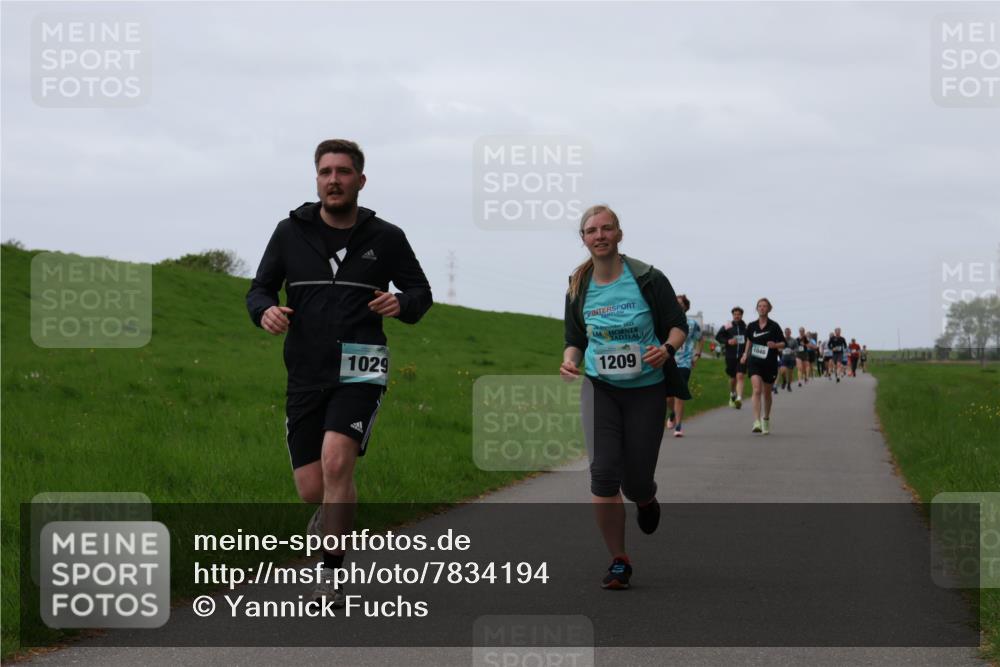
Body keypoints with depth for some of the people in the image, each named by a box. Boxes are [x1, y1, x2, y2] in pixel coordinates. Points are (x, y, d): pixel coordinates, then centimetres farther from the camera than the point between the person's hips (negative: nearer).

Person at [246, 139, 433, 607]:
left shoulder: (385, 238, 3)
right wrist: (266, 311, -13)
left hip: (359, 373, -2)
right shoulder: (291, 233, 5)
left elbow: (421, 291, 14)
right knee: (311, 490, 0)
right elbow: (260, 289, 11)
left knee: (336, 460, -24)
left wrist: (402, 304, -10)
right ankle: (335, 516, 39)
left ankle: (332, 577, -14)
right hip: (306, 375, 2)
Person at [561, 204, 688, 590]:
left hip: (646, 389, -2)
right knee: (603, 472, -14)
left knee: (636, 483, 2)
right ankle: (619, 562, -2)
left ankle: (645, 500, 44)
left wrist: (667, 348, -23)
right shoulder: (579, 287, 0)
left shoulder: (648, 279, -9)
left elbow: (678, 324, -2)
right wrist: (570, 360, -11)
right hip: (600, 388, 2)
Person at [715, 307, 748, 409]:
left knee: (740, 376, -16)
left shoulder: (746, 327, 3)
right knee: (732, 378, 12)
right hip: (730, 357, 1)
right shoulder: (727, 326, -1)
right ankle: (732, 394, 40)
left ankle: (739, 398, -26)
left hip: (742, 357, -1)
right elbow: (718, 337, 4)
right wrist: (727, 341, -11)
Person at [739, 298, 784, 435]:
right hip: (754, 362, 0)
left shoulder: (774, 326, -3)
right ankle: (756, 422, -25)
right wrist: (745, 354, 18)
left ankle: (766, 419, 37)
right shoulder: (752, 326, 4)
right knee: (757, 390, -18)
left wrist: (775, 345, -19)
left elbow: (783, 344, 1)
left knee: (767, 393, 13)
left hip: (770, 363, 0)